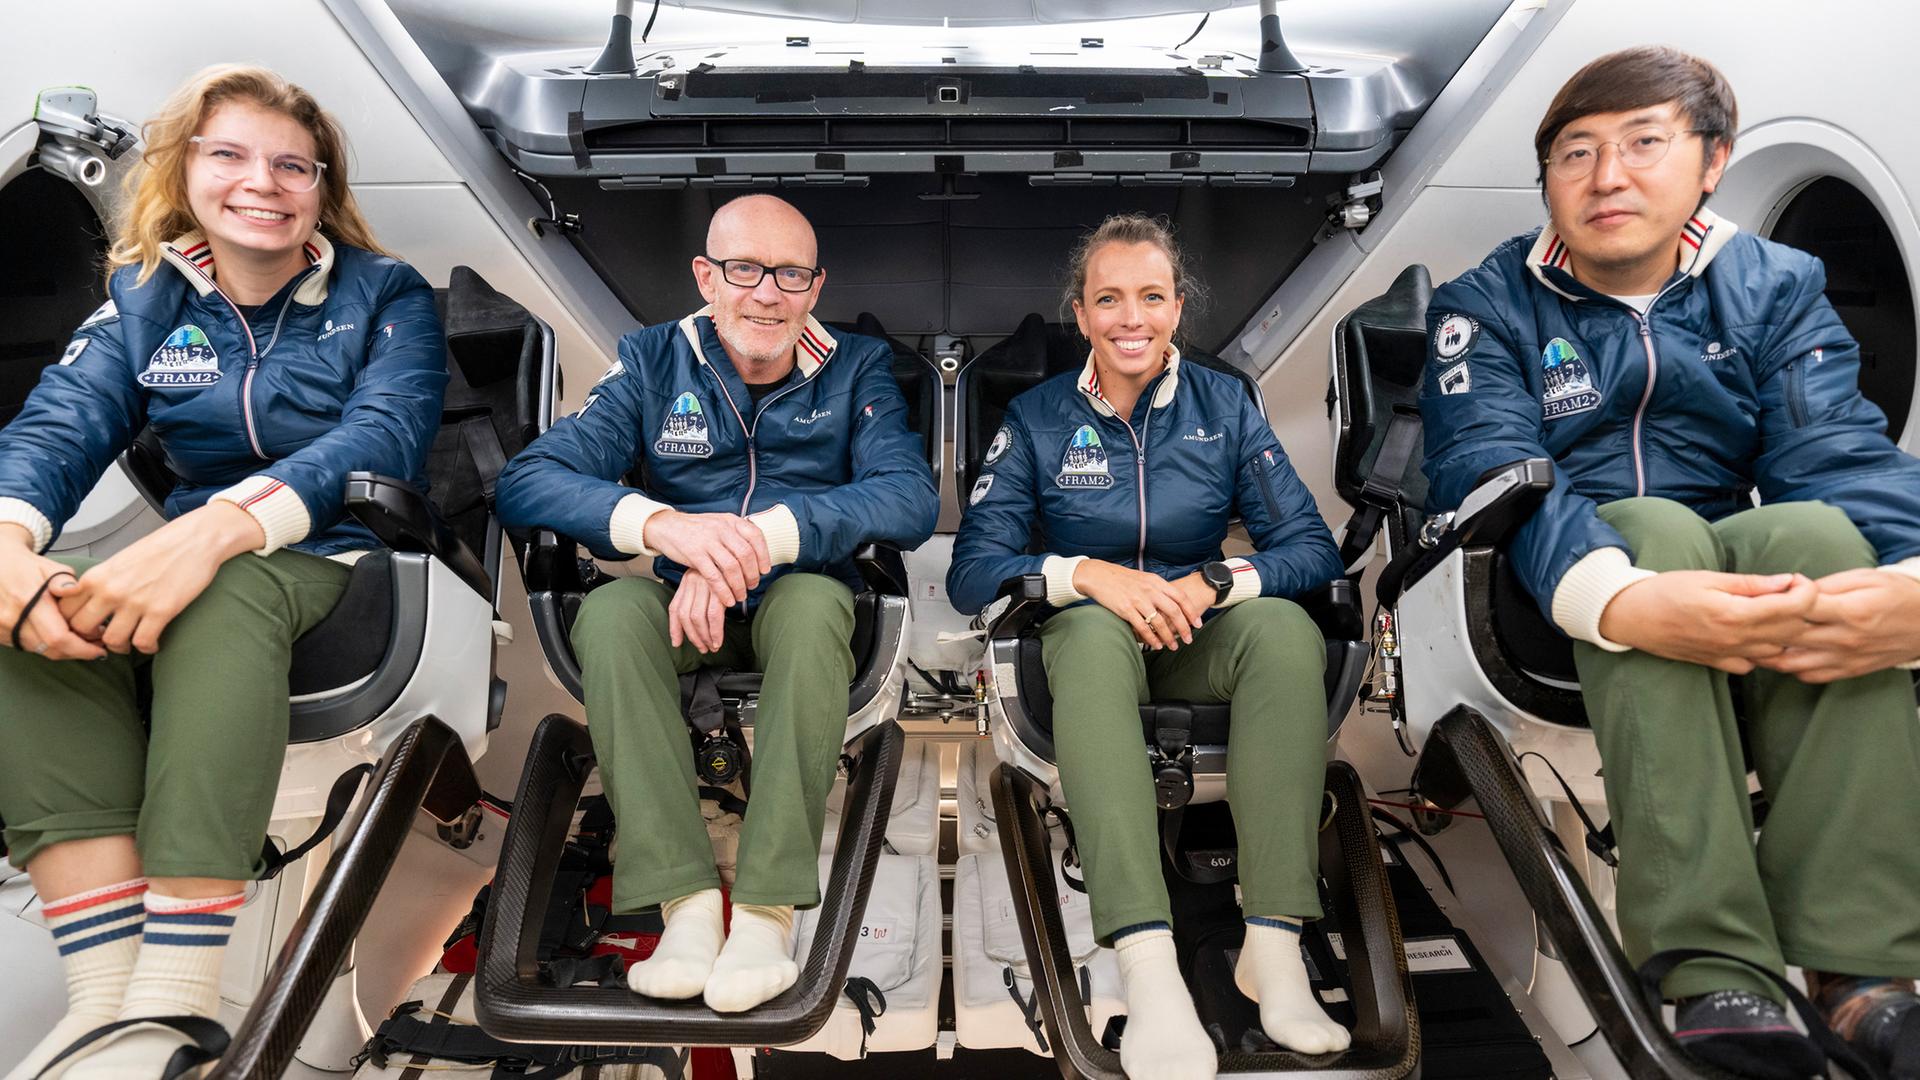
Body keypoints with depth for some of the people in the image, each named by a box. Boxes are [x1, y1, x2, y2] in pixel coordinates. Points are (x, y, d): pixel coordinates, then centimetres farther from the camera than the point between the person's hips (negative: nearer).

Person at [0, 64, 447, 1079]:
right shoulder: (144, 299, 12)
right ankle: (103, 999, -31)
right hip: (190, 552, 4)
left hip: (350, 562, -4)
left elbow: (383, 434, -16)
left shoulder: (385, 297, 1)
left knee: (225, 593, -38)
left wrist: (214, 530, -34)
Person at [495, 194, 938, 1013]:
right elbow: (527, 481, -11)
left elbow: (912, 498, -16)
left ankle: (768, 911, -35)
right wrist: (660, 524, -32)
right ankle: (686, 904, -34)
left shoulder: (856, 369, 2)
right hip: (676, 599, 1)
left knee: (814, 603, -35)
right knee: (608, 611, -31)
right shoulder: (653, 360, 3)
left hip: (795, 598, -1)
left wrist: (764, 536, -31)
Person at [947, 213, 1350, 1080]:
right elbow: (972, 570, -9)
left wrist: (1213, 581, -23)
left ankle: (1273, 945, -34)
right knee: (1094, 632, -37)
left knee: (1288, 628, -31)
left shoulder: (1224, 406, 3)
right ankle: (1146, 964, -48)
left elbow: (1312, 549, -4)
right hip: (1091, 630, -1)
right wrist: (1090, 574, -26)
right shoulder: (1038, 418, 0)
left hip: (1200, 635, 2)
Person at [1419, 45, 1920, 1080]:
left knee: (1821, 531, -29)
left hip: (1744, 564, 3)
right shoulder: (1488, 306, 0)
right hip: (1557, 596, -2)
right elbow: (1491, 472, -19)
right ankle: (1716, 969, -41)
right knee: (1659, 529, -34)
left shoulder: (1777, 287, 8)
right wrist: (1622, 598, -42)